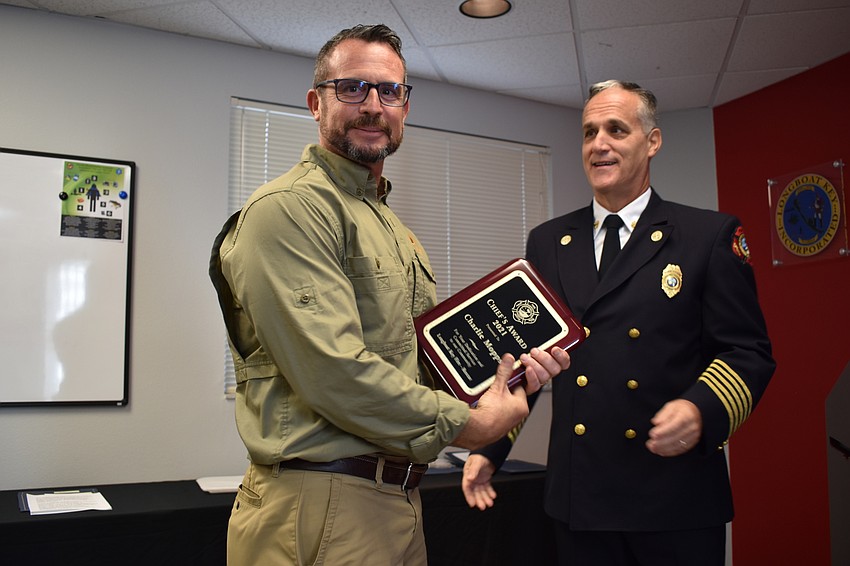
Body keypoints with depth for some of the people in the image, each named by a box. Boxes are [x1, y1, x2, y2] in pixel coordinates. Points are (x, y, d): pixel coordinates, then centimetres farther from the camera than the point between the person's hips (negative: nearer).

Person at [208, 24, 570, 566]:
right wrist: (463, 423, -14)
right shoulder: (290, 207, -14)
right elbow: (332, 370, -23)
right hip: (322, 508, -9)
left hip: (396, 500, 9)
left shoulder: (396, 231, 17)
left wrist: (506, 370, 0)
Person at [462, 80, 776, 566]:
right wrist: (489, 449, 4)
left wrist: (701, 410, -21)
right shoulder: (547, 242, 9)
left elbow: (749, 352, -2)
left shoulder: (712, 235, 0)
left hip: (676, 494, -2)